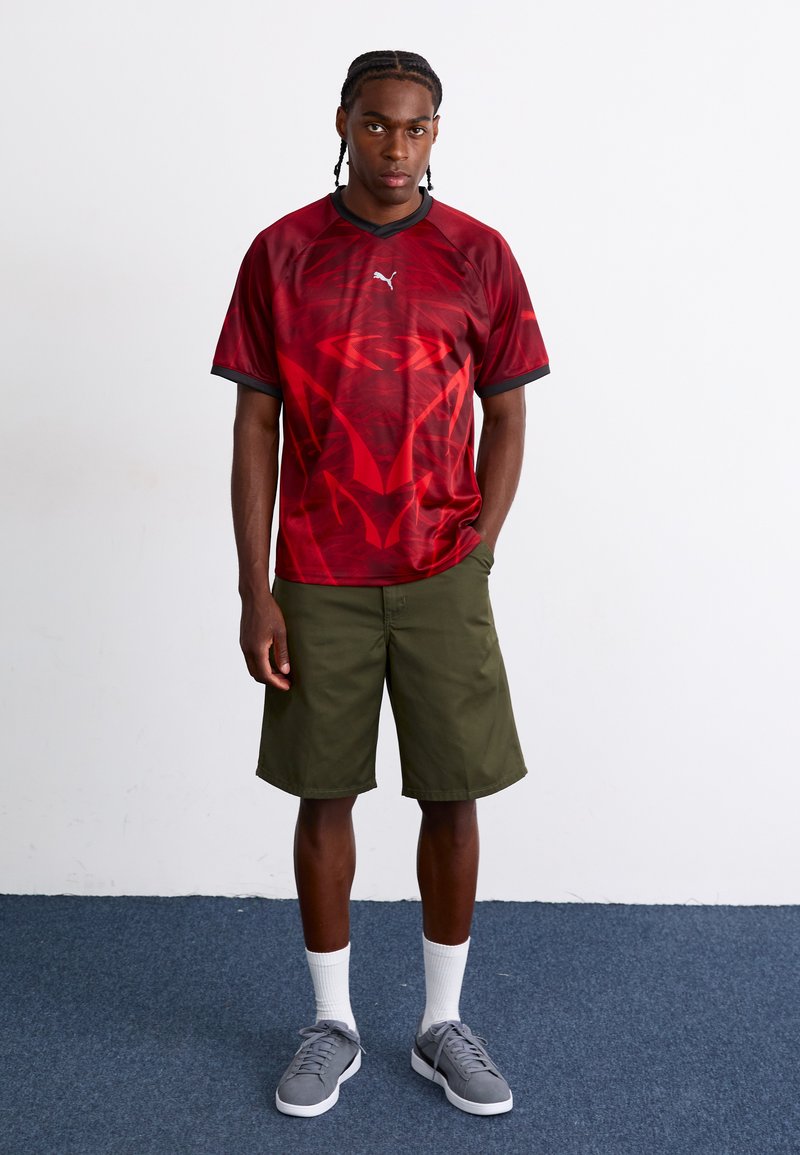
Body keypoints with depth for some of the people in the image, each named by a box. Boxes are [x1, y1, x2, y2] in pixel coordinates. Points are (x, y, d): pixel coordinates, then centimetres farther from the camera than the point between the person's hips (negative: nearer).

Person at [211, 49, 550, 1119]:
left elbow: (507, 418, 5)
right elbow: (254, 427, 0)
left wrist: (473, 558, -6)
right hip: (318, 582, 0)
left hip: (442, 578, 1)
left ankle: (444, 1024, 24)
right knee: (325, 796, 8)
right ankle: (333, 1025, 26)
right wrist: (256, 591, -5)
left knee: (453, 797, 5)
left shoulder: (479, 255, 2)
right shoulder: (282, 253, 1)